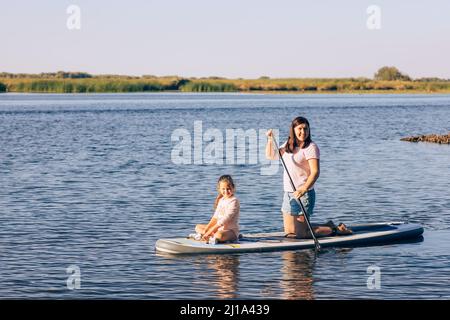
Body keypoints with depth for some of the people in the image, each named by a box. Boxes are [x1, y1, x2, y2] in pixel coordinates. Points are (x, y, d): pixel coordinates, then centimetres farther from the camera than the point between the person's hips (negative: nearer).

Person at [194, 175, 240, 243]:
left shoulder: (233, 201, -15)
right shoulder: (221, 200, 11)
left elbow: (224, 220, -22)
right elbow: (215, 217, 10)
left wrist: (209, 232, -24)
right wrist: (206, 229, -5)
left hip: (231, 231, -9)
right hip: (219, 229, 9)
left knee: (219, 235, -42)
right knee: (198, 227, 10)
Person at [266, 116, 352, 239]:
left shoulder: (310, 147, -12)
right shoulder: (288, 145, 12)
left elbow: (315, 172, -21)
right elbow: (271, 156, 22)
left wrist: (304, 189, -35)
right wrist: (270, 139, 5)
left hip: (303, 194, -8)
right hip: (288, 193, 8)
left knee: (299, 234, -10)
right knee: (289, 233, 13)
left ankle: (335, 229, 6)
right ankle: (328, 226, 28)